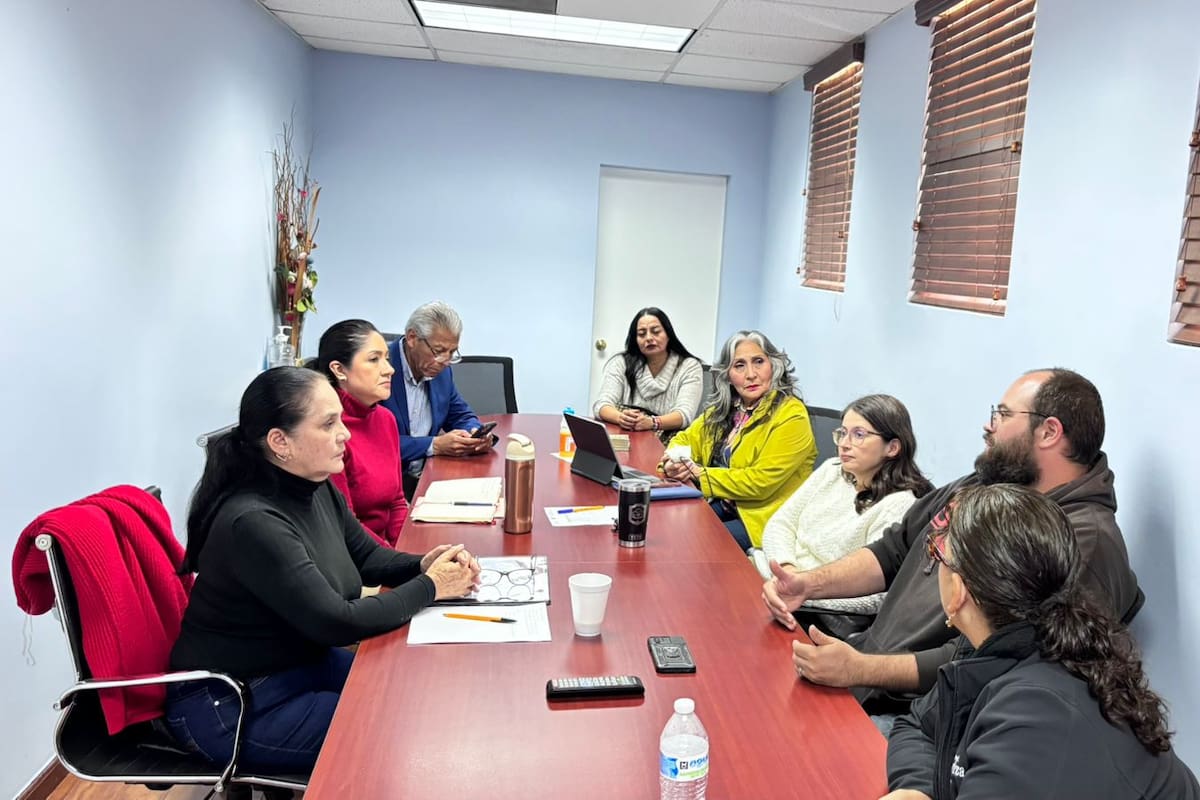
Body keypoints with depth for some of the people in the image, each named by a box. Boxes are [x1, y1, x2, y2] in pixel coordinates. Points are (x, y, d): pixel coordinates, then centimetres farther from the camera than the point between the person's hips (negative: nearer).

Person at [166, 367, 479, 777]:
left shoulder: (317, 489, -4)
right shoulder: (253, 523, -30)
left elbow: (367, 556, 10)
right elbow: (338, 623, -29)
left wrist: (423, 565, -10)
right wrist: (430, 587, -18)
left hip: (304, 662, 8)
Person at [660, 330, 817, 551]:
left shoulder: (791, 416, -16)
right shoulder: (725, 410, 6)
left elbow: (760, 482, -21)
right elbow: (686, 439, 14)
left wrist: (699, 474, -14)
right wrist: (674, 462, -10)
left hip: (762, 518, -7)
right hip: (723, 505, 7)